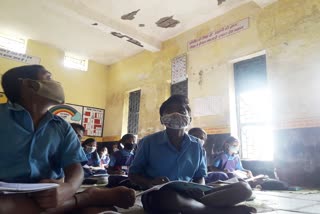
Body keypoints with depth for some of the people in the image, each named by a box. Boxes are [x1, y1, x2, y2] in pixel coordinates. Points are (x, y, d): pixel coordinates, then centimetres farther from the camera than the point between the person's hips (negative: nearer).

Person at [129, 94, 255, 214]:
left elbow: (200, 176, 15)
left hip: (188, 195, 4)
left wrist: (198, 189, -10)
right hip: (157, 196, -3)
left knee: (243, 188, -10)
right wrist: (150, 183, -19)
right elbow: (133, 174, 3)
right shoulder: (148, 142, -3)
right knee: (166, 197, -43)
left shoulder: (196, 145, 6)